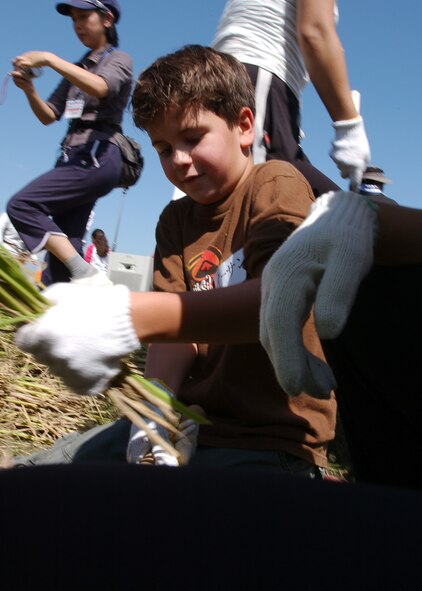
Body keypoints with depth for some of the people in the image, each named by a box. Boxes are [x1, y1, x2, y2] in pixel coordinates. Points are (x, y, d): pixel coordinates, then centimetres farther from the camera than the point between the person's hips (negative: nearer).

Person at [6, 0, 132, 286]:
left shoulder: (119, 59, 7)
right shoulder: (76, 69, 27)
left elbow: (100, 88, -18)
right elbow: (48, 116, 22)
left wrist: (49, 59, -17)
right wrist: (29, 88, 3)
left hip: (98, 158, -7)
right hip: (74, 159, 8)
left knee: (22, 205, -22)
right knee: (64, 247, -2)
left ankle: (86, 275, -26)